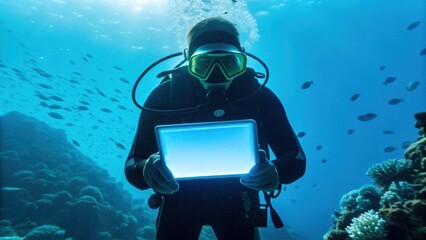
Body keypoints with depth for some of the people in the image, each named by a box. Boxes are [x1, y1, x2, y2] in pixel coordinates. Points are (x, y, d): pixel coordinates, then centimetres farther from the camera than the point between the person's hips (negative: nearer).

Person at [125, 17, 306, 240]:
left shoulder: (259, 96, -20)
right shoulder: (165, 95, -22)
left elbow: (296, 158, -16)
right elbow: (132, 165, -21)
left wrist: (275, 172, -39)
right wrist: (148, 170, -45)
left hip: (236, 199, 1)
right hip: (180, 197, 0)